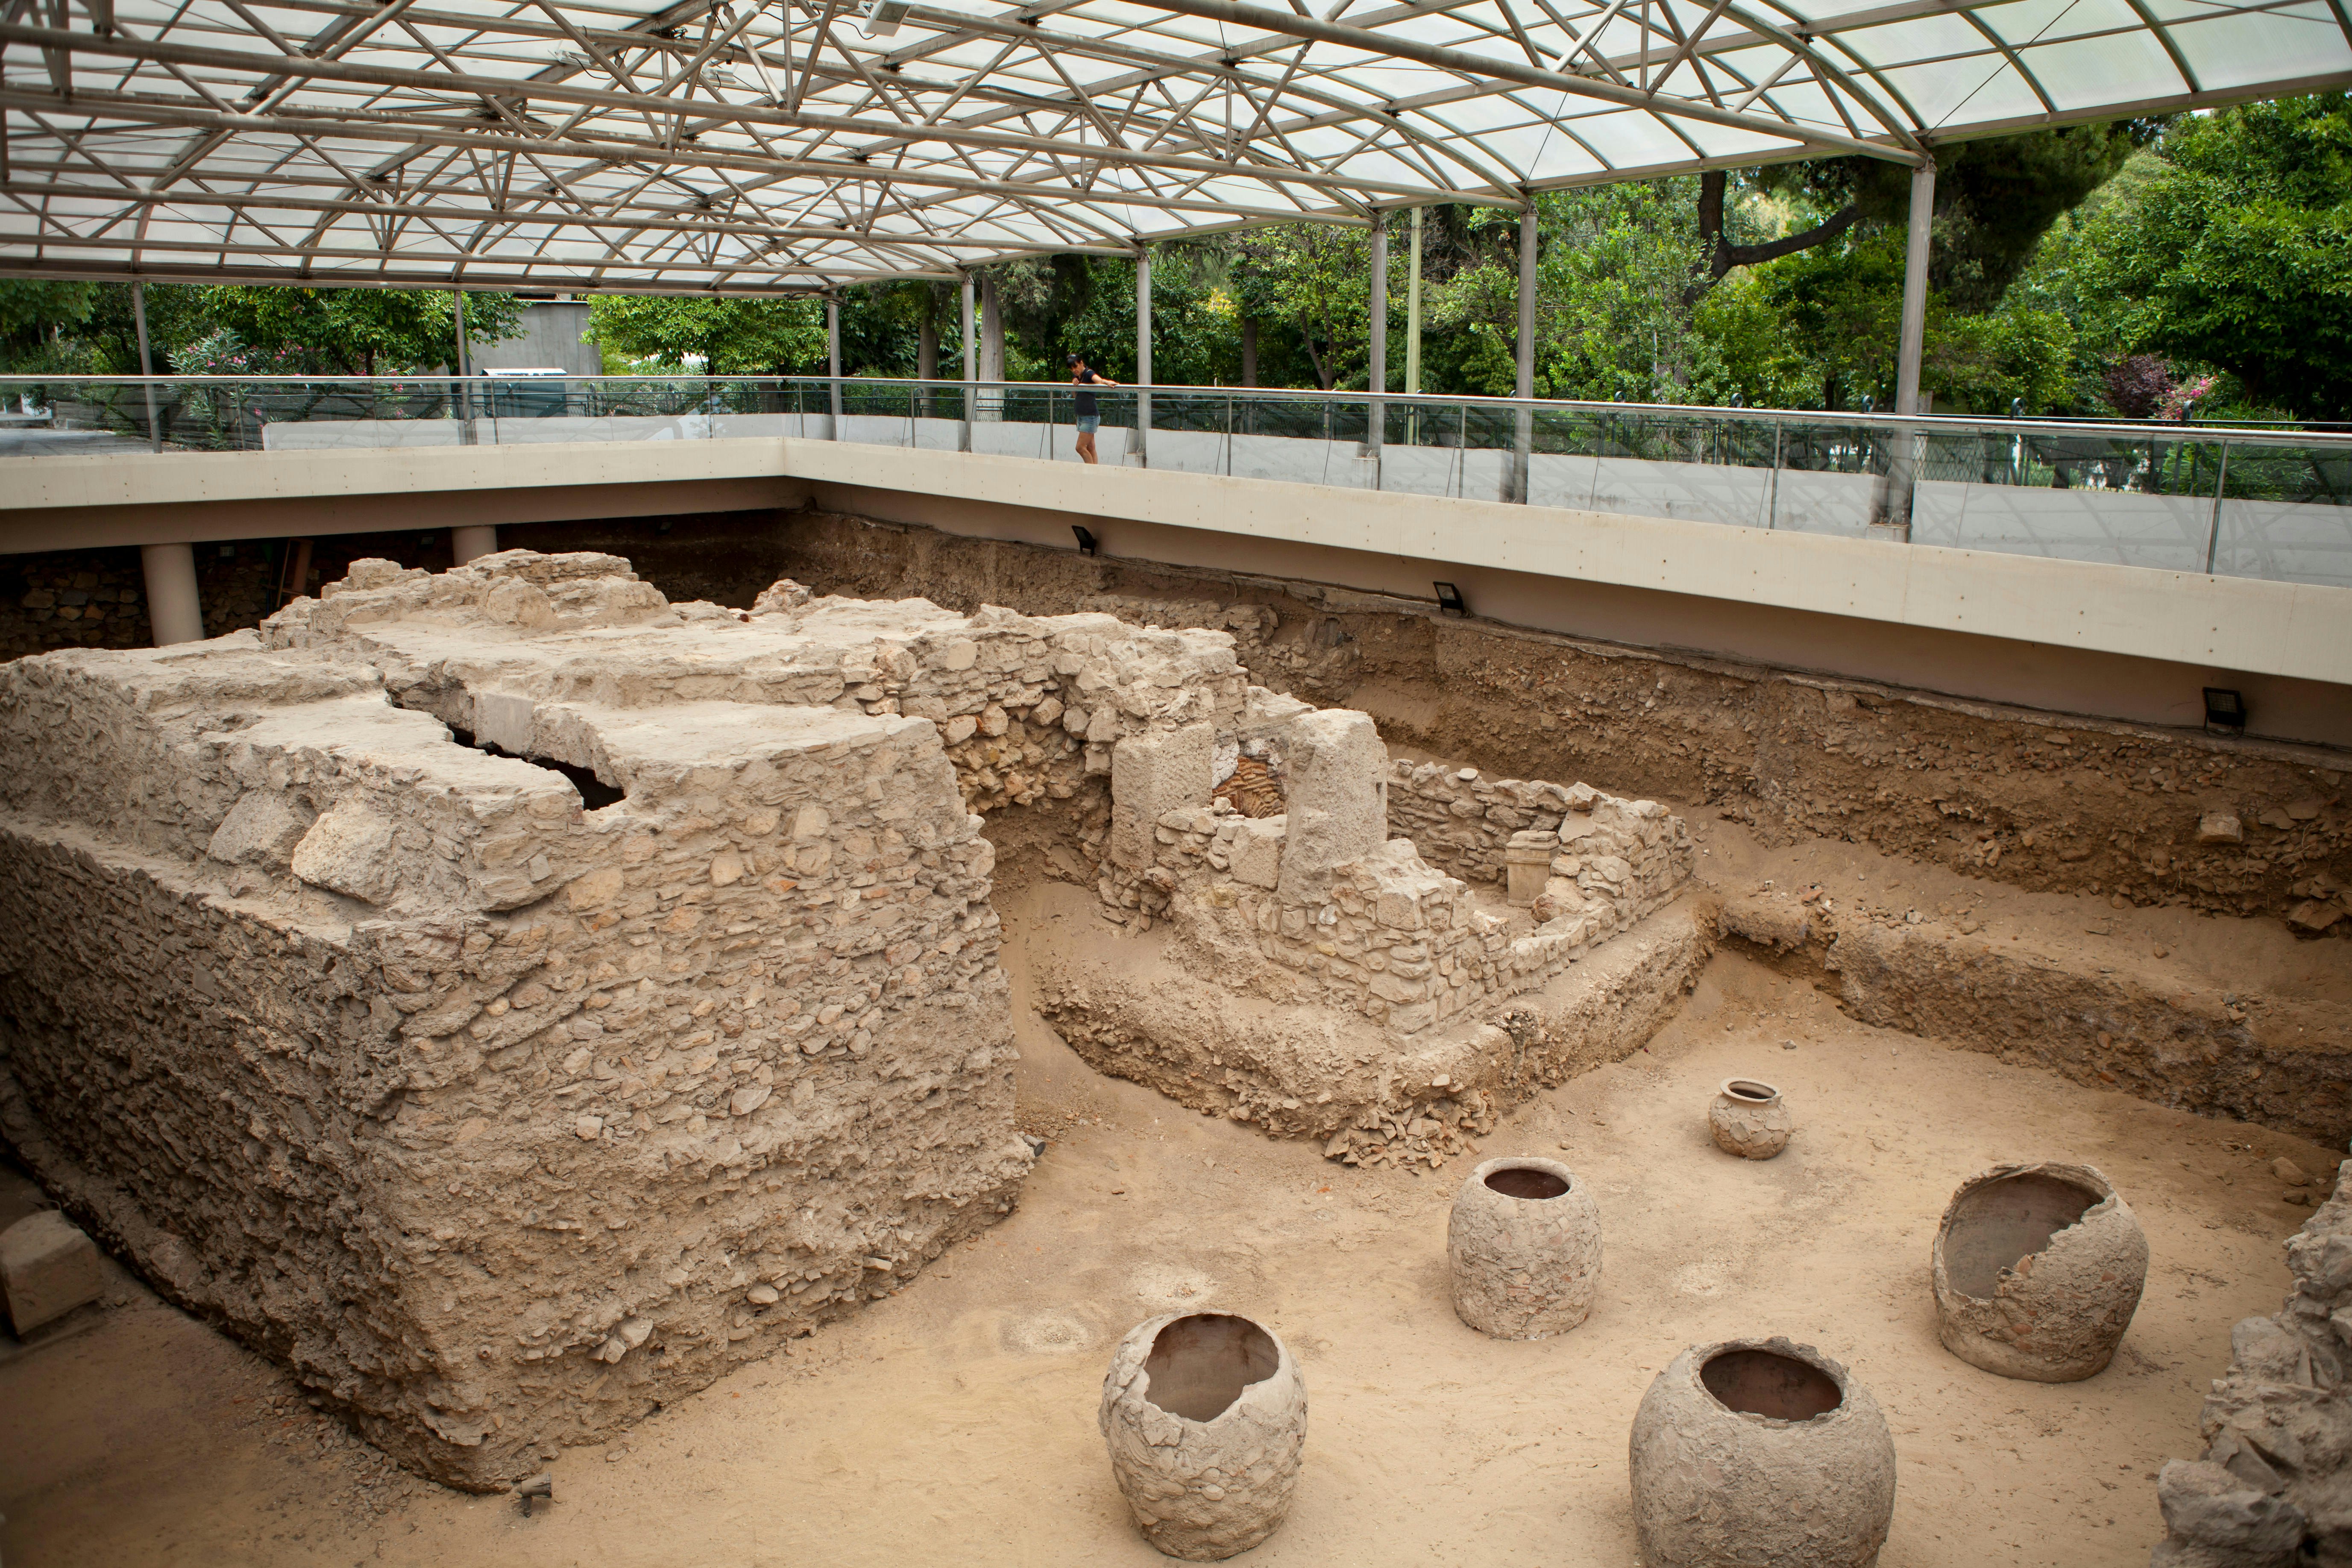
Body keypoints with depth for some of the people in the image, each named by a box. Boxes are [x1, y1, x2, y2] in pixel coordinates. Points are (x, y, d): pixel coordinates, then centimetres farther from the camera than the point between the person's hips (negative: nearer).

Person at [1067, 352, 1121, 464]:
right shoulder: (1075, 376, 10)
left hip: (1091, 417, -8)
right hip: (1081, 416, 9)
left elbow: (1098, 380, -36)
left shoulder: (1089, 374, -14)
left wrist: (1107, 382, -58)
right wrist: (1074, 385, -7)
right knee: (1090, 448, 8)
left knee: (1080, 448, -10)